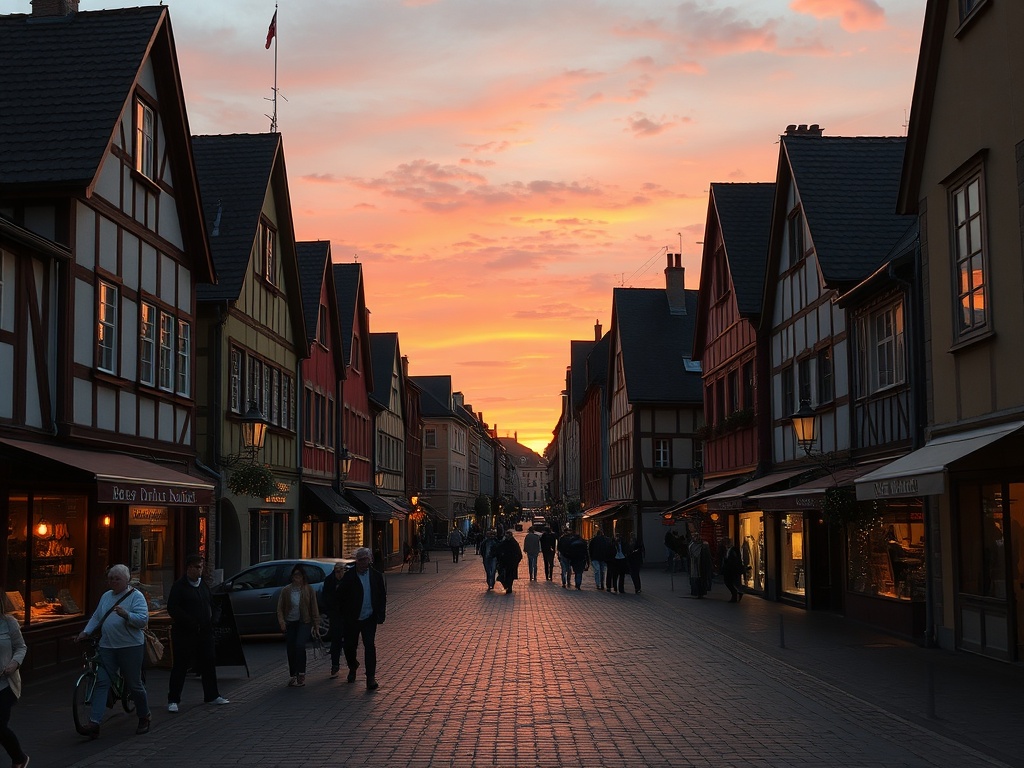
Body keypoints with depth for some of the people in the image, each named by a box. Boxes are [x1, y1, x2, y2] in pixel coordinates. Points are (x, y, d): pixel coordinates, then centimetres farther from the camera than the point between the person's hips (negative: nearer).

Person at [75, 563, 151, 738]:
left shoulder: (136, 596, -4)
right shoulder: (106, 596, 15)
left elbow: (143, 620, -15)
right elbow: (96, 618, 19)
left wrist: (126, 614, -30)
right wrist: (86, 632, 5)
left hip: (130, 647, -5)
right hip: (107, 647, 5)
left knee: (134, 684, 4)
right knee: (101, 683, -5)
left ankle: (144, 719, 23)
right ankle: (94, 723, -9)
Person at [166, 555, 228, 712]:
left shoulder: (203, 584, 14)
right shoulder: (179, 586, -8)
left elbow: (210, 604, 24)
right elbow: (172, 608, -16)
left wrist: (210, 621, 7)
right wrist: (190, 622, -19)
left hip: (204, 632, 7)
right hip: (185, 633, -7)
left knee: (209, 663, 10)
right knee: (180, 665, -3)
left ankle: (211, 696, 22)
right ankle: (173, 700, 4)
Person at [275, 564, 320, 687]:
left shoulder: (308, 590, 1)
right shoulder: (286, 590, 5)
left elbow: (314, 608, 3)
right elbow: (280, 608, 5)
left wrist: (316, 625, 0)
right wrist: (281, 621, -11)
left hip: (304, 622, -3)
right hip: (290, 623, 3)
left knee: (300, 645, -22)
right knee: (290, 651, 5)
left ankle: (301, 673, -14)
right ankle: (292, 676, 18)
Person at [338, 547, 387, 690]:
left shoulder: (376, 575, 1)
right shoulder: (349, 576, -7)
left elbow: (382, 596, 6)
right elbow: (340, 596, -2)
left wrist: (380, 615, -3)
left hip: (369, 619, 0)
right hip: (352, 619, 0)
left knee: (370, 647, -10)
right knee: (350, 646, 12)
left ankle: (371, 678, -7)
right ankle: (353, 667, 42)